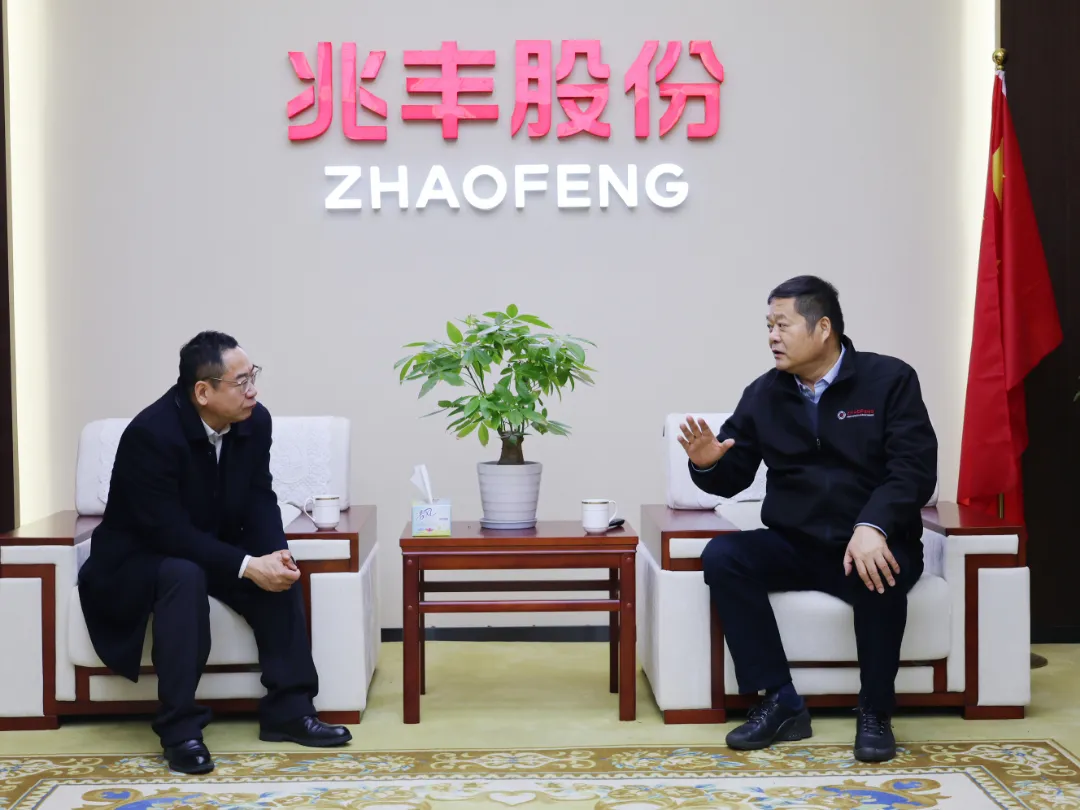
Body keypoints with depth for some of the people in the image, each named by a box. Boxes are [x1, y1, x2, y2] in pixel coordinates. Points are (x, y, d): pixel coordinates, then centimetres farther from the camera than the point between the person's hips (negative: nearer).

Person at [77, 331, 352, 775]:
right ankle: (180, 727, -30)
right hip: (136, 558, -6)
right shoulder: (151, 434, -30)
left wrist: (276, 552, -25)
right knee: (185, 576, -37)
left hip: (212, 549, 7)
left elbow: (260, 498, -4)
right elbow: (169, 532, -32)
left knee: (279, 574, -18)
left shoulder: (255, 421, -9)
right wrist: (247, 566, -37)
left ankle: (289, 709, -10)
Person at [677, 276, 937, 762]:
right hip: (793, 547, 4)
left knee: (878, 574, -37)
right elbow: (731, 479, 9)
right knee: (722, 556, -23)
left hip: (870, 544, -3)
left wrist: (872, 528, -33)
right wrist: (708, 463, -17)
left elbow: (915, 469, -14)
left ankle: (875, 713, -14)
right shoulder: (764, 393, 7)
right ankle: (780, 703, -18)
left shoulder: (890, 379, -3)